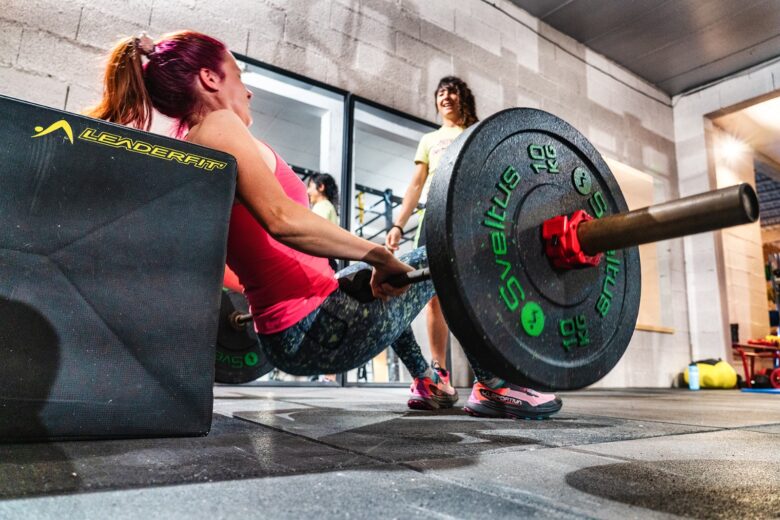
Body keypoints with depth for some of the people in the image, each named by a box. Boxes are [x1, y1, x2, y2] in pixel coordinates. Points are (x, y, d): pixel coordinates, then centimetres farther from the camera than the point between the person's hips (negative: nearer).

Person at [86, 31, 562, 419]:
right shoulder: (218, 127, -12)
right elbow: (283, 219, -28)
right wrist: (378, 255, -21)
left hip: (290, 335, 10)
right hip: (320, 330, -10)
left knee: (382, 279, 34)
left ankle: (428, 384, 36)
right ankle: (496, 385, 10)